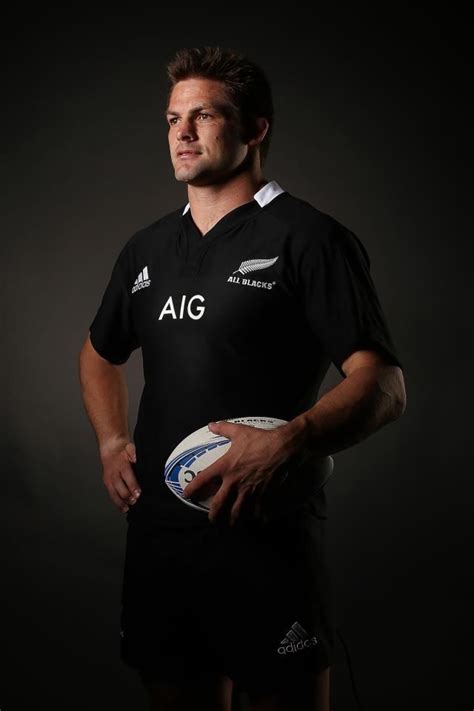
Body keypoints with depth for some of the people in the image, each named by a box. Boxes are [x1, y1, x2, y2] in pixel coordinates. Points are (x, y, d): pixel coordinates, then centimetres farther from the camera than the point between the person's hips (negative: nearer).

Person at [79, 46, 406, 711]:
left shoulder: (309, 238, -6)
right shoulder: (147, 247, 14)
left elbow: (384, 386, -13)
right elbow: (100, 353, 29)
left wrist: (287, 444, -29)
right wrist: (112, 442, 11)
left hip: (269, 537, -5)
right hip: (158, 531, 6)